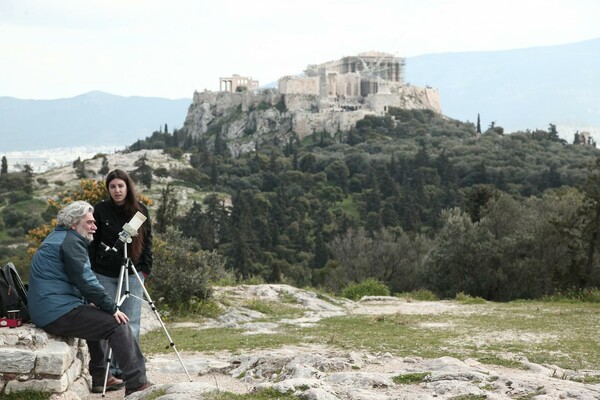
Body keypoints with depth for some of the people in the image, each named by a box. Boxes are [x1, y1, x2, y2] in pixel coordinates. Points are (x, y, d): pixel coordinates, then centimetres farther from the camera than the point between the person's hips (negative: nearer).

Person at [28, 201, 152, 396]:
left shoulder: (56, 238, 21)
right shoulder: (71, 241, -11)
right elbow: (86, 281, -17)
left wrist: (89, 303, 16)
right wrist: (112, 308, -10)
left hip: (45, 312, 11)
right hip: (59, 313, -11)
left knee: (98, 318, 29)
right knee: (117, 324, -11)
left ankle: (100, 379, 29)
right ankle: (137, 384, -15)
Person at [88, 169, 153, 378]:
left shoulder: (140, 210, 1)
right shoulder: (100, 210, -2)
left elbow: (147, 241, 7)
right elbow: (92, 242, 3)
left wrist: (145, 268, -1)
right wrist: (90, 271, -2)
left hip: (132, 274, 1)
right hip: (105, 274, -1)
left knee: (131, 323, 1)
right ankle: (109, 369, 8)